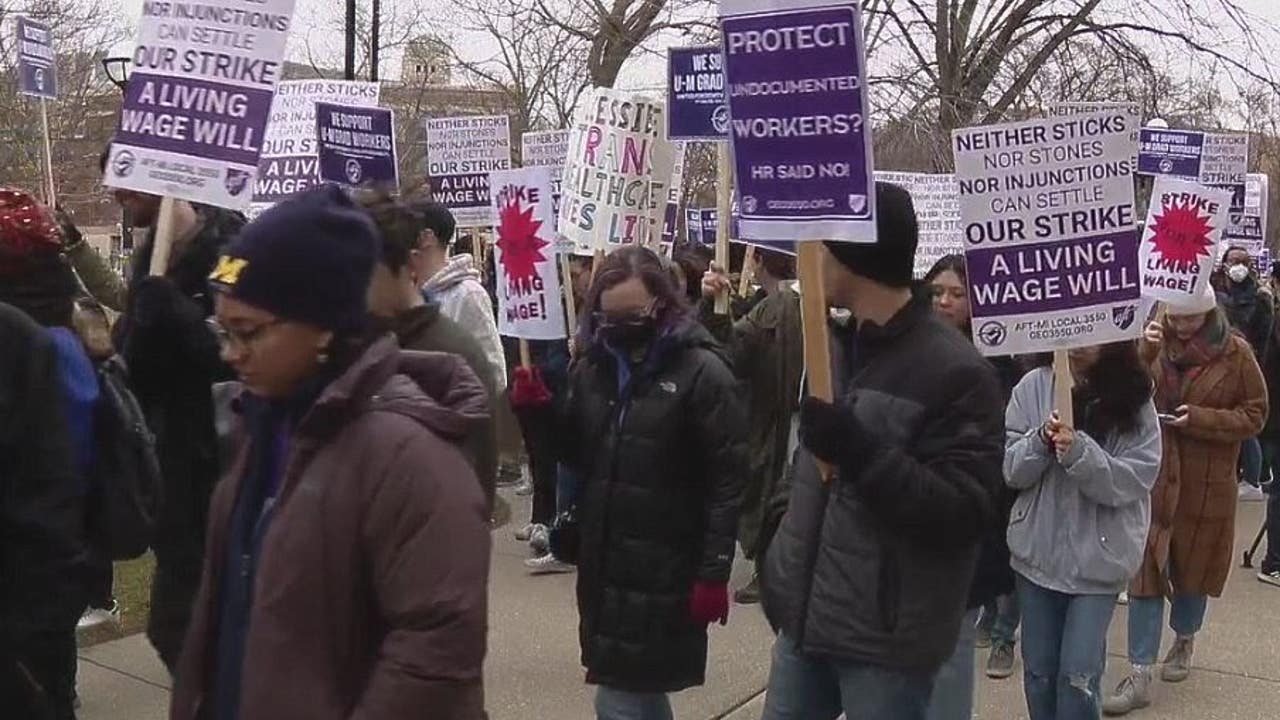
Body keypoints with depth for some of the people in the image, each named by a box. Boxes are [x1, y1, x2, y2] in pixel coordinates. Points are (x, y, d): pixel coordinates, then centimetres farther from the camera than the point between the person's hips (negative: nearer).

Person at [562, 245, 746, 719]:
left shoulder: (701, 370, -10)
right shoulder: (594, 365, 7)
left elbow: (728, 481, -12)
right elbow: (575, 454, 12)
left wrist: (714, 572, -14)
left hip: (666, 570, -5)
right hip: (603, 563, 6)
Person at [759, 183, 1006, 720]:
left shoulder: (956, 371, -15)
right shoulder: (831, 345, 9)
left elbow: (966, 513, -20)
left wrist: (861, 452, -27)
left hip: (886, 641, -7)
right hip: (806, 619, 7)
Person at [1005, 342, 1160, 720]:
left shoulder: (1134, 402, -7)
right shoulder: (1034, 386, -4)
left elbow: (1135, 479, -13)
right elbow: (1009, 469, -4)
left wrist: (1078, 451, -28)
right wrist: (1041, 442, -24)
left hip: (1098, 558, -2)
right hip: (1038, 551, 2)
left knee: (1078, 676, 0)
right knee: (1038, 671, 13)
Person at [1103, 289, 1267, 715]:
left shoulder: (1235, 353, -6)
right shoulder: (1155, 343, -1)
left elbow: (1254, 416, -3)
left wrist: (1199, 418, -17)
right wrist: (1142, 353, -21)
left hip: (1206, 484, -1)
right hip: (1152, 477, 1)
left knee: (1193, 568, 15)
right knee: (1145, 569, -2)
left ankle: (1184, 642, 42)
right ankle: (1140, 675, 3)